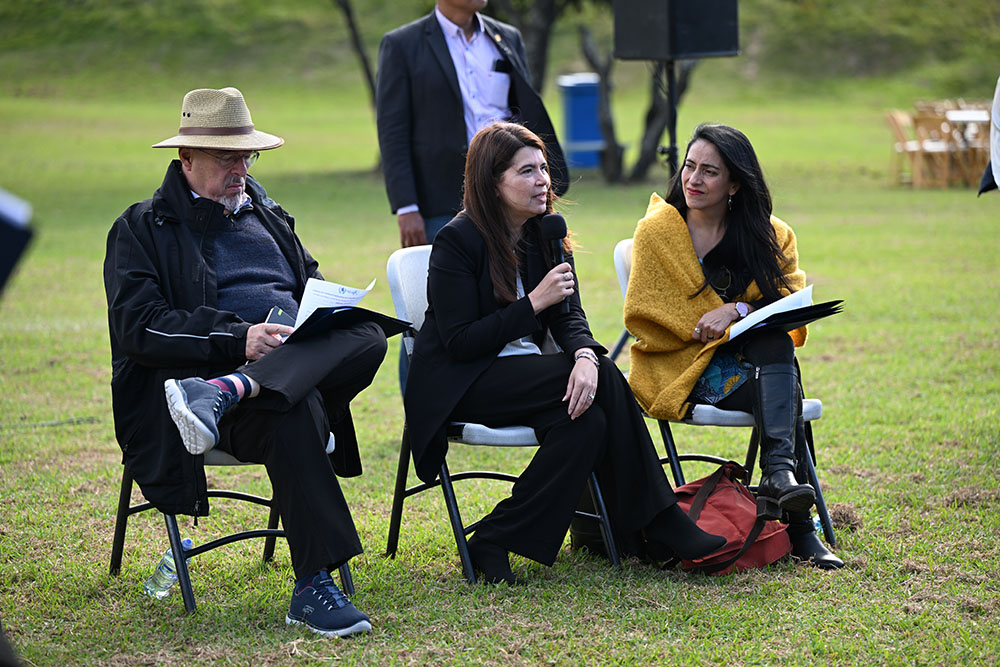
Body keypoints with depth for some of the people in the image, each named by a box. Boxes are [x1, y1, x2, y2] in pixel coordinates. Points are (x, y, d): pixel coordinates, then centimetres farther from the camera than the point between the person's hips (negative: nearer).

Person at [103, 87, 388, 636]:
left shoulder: (267, 216, 28)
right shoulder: (140, 229, 9)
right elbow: (136, 327, -5)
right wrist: (237, 338, -19)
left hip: (308, 360, 5)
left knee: (368, 338, -29)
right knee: (292, 407, -39)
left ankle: (223, 395, -47)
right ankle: (312, 588, -42)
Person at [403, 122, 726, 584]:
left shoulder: (544, 234, 8)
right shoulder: (457, 241, -13)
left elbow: (568, 316, -1)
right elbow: (460, 343, -18)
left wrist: (584, 355, -24)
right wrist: (534, 303, -22)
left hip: (524, 375, 7)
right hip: (460, 388, -7)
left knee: (587, 418, -27)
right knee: (602, 377, -25)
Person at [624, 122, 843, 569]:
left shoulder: (769, 236, 7)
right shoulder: (656, 231, 0)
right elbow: (640, 319, -1)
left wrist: (738, 310, -21)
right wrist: (706, 329, -12)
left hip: (753, 360, 3)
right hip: (680, 371, -3)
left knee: (778, 346, -34)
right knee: (778, 386, -32)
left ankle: (779, 475, -48)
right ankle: (798, 528, -44)